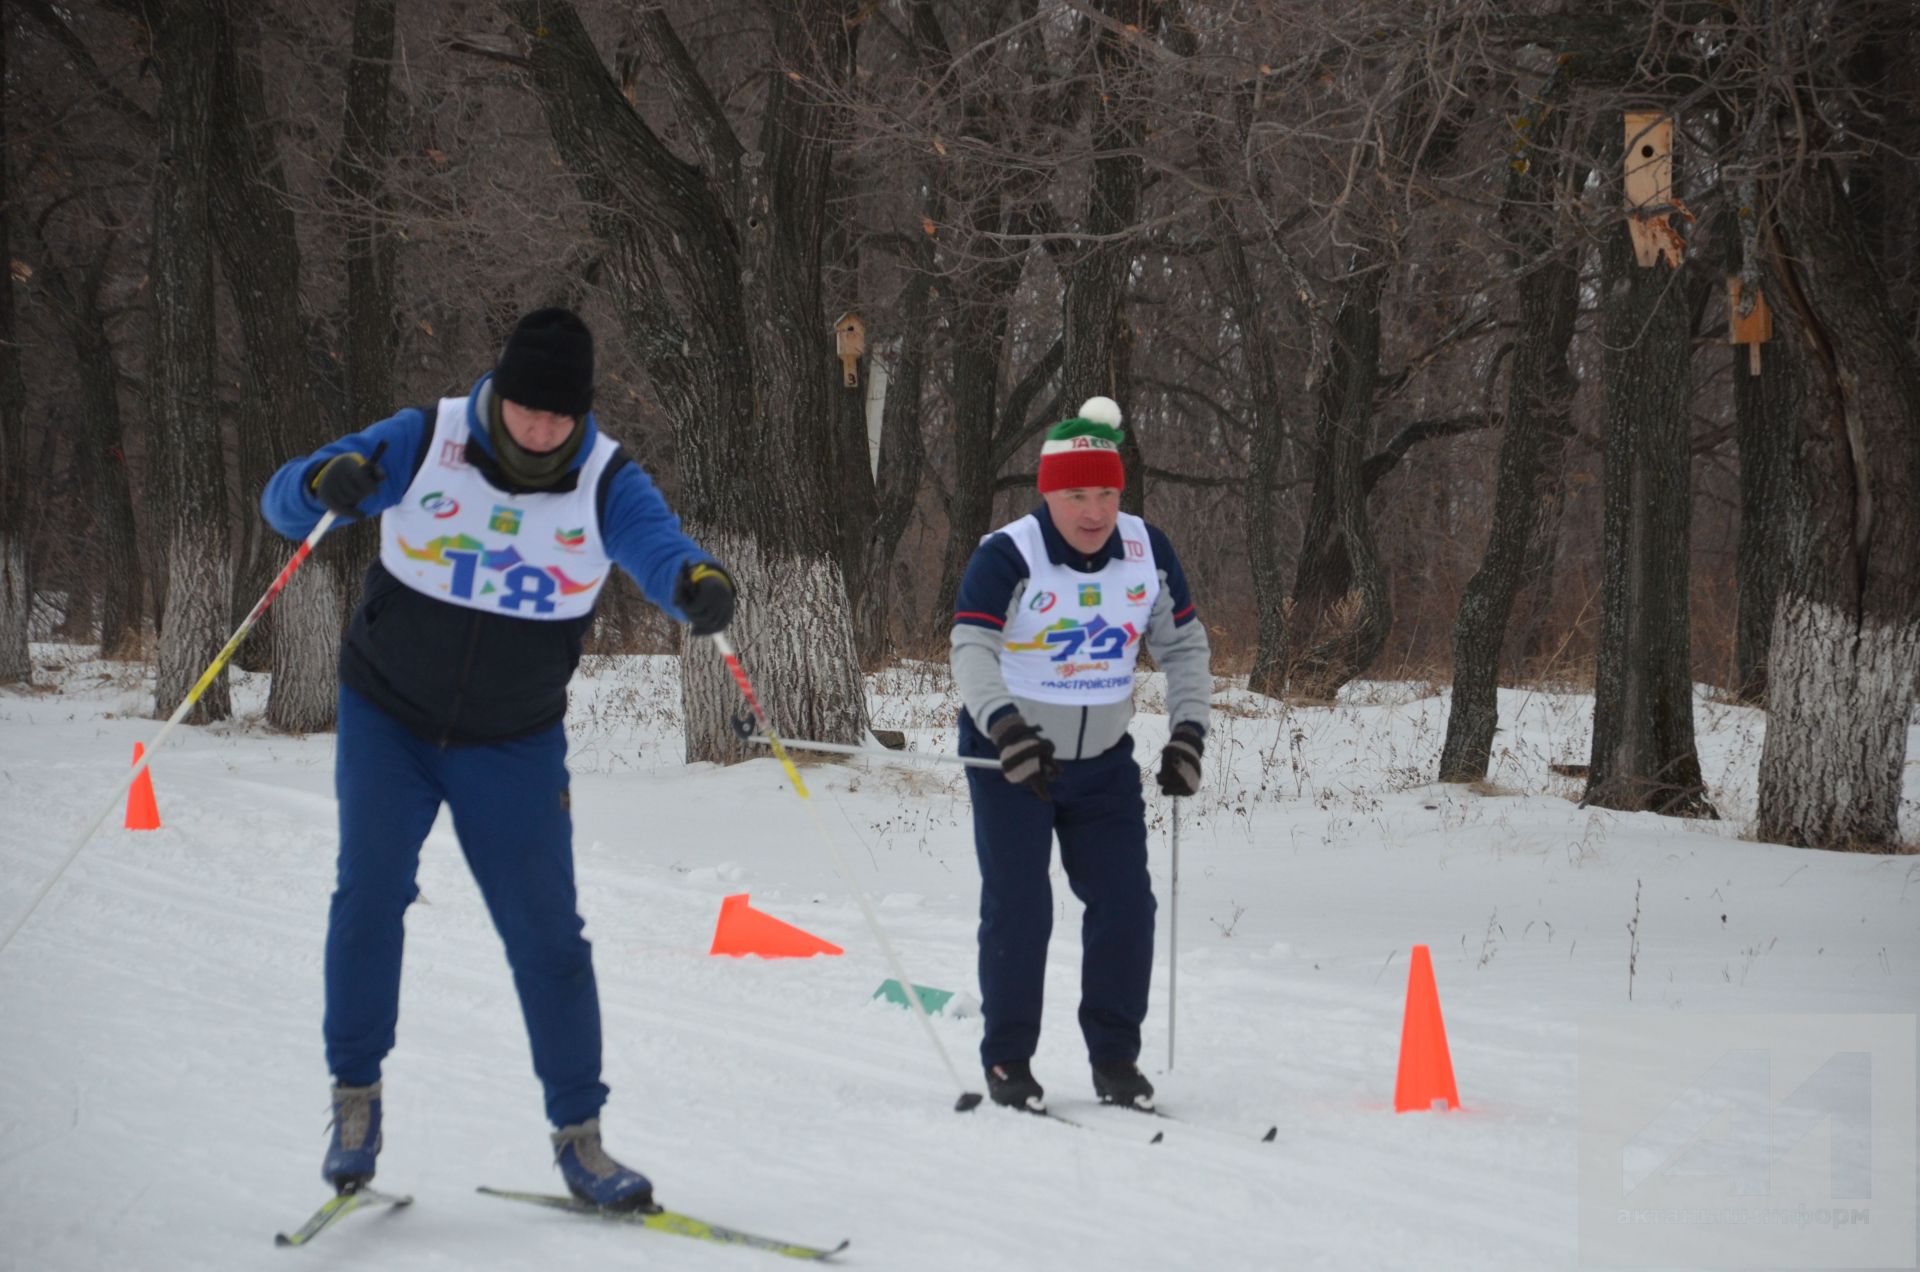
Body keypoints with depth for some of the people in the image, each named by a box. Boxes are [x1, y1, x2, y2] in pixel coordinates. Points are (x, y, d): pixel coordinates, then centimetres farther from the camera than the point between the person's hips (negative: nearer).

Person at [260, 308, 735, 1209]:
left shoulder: (605, 483, -13)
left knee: (547, 934, 0)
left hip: (514, 746, 1)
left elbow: (658, 545, -32)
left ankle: (578, 1136, 12)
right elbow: (284, 501, -16)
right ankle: (355, 1095, 1)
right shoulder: (424, 444, -14)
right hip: (388, 719, -1)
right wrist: (327, 484, -41)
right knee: (371, 889, -16)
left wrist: (699, 581, -56)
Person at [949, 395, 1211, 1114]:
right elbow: (972, 649, -26)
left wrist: (1188, 732, -5)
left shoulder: (1148, 551, -3)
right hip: (1009, 757, -4)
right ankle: (1007, 1061, 7)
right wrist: (1004, 725, -42)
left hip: (1104, 761, 4)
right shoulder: (1007, 556, -18)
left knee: (1126, 905, 0)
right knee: (1018, 908, -6)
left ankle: (1114, 1059, 12)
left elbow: (1183, 645, 6)